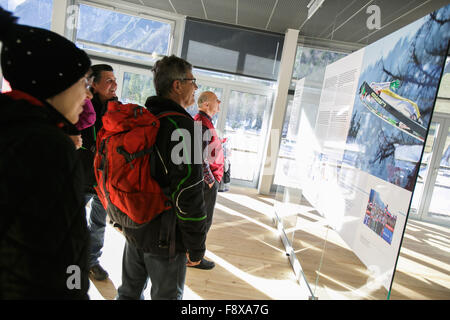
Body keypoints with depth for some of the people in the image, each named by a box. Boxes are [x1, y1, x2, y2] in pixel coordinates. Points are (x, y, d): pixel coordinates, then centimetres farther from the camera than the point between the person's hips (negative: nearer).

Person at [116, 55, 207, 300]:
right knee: (166, 295, 13)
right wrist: (196, 247, -15)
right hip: (165, 236, -8)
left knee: (130, 291, 25)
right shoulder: (181, 126, -21)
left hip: (134, 227, 8)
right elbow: (189, 193, -25)